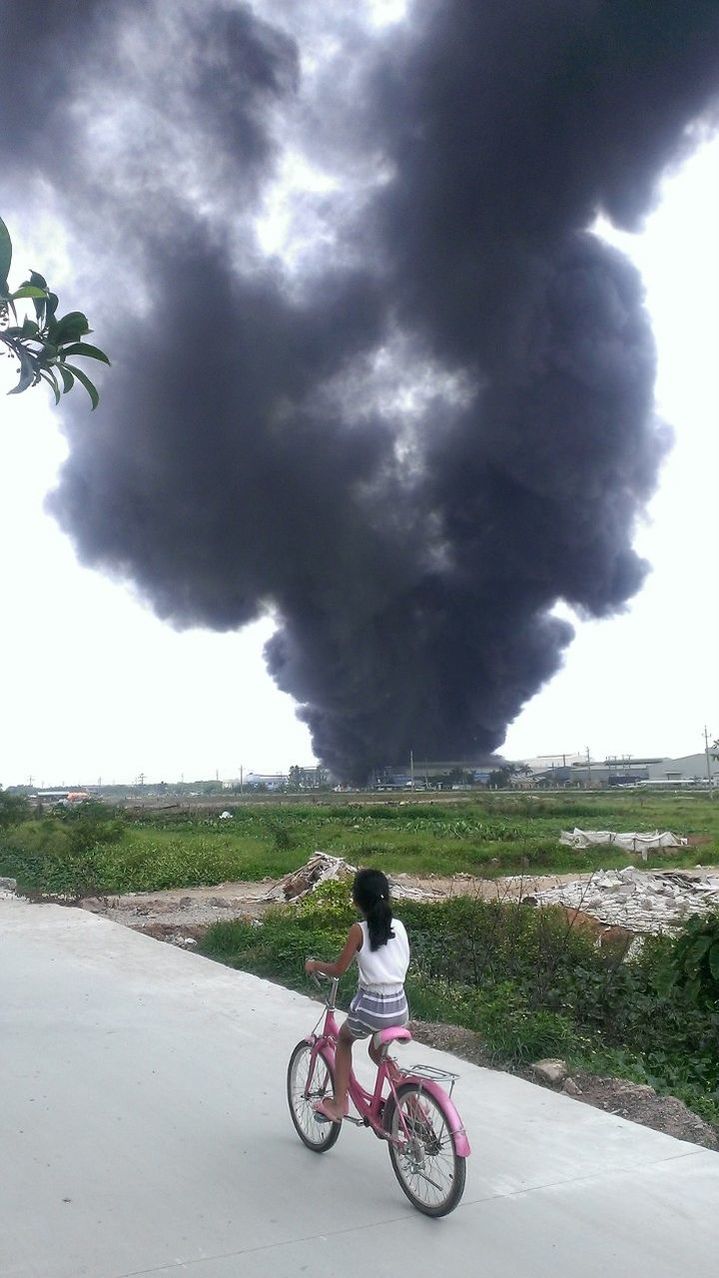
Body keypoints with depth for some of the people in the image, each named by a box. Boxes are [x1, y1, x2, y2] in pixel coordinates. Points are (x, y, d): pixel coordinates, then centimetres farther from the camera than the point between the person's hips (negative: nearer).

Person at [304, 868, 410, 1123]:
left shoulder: (359, 930, -10)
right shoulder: (399, 927, 3)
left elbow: (338, 969, -4)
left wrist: (313, 965, 14)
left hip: (370, 1007, -4)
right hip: (399, 1006, 4)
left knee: (344, 1039, 27)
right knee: (376, 1050, 31)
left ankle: (339, 1102, 22)